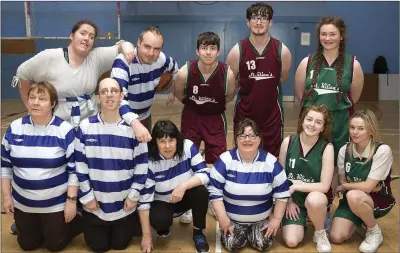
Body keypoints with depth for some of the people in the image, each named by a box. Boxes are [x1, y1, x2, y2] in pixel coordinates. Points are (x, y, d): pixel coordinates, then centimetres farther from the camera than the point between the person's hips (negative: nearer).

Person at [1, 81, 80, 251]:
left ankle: (75, 222, 36)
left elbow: (75, 168, -11)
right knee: (27, 245, 16)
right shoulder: (15, 128, -3)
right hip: (23, 203, 4)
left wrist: (72, 199, -12)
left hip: (56, 204, -4)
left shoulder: (65, 130, -14)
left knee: (55, 245, 10)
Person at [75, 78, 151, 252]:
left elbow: (142, 166, -4)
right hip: (95, 203, 1)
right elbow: (79, 165, -4)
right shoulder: (85, 127, -9)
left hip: (125, 204, 0)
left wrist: (134, 196, -6)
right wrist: (87, 196, -5)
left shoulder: (132, 127, -10)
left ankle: (134, 222, 44)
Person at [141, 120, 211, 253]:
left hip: (186, 197, 2)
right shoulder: (149, 162, -23)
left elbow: (205, 174, -20)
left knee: (201, 191, -29)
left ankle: (198, 233, -5)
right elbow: (145, 196, -20)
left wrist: (183, 185, -38)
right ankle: (163, 226, 8)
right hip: (163, 202, -2)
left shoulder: (188, 147, -20)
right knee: (158, 220, -32)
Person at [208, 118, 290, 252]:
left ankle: (252, 231, 19)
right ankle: (241, 231, 17)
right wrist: (223, 218, -14)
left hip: (261, 219, 1)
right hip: (232, 219, -1)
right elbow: (214, 191, -12)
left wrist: (277, 219, -5)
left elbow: (282, 193, -4)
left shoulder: (270, 162, -12)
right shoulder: (225, 160, -15)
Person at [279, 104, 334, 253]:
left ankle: (320, 233, -6)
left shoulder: (327, 148, -14)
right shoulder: (288, 142, -9)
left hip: (315, 197, -1)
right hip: (292, 199, 2)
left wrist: (295, 186, -18)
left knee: (314, 199, -39)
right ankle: (301, 221, 21)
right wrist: (289, 201, -3)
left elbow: (324, 186, -17)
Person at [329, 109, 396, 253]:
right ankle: (360, 220, 20)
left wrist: (344, 186, -8)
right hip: (352, 200, 5)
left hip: (379, 200, -5)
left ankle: (375, 232, -8)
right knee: (336, 237, -12)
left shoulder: (382, 151, -23)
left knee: (353, 196, -38)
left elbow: (368, 187, -23)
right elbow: (342, 181, 0)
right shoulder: (344, 150, -8)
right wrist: (360, 185, -17)